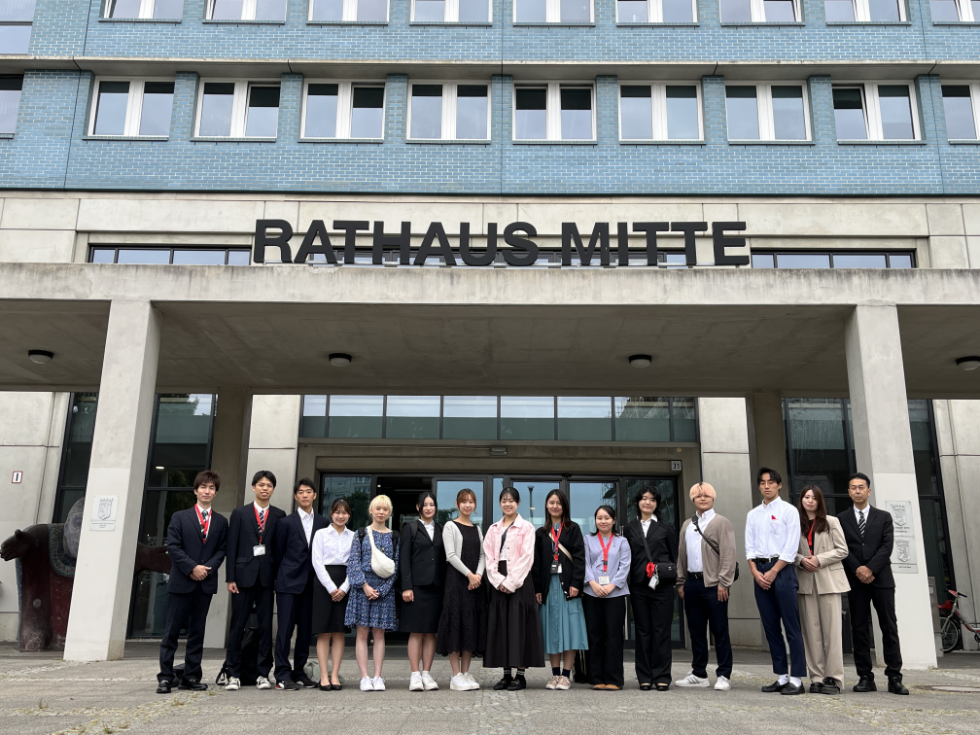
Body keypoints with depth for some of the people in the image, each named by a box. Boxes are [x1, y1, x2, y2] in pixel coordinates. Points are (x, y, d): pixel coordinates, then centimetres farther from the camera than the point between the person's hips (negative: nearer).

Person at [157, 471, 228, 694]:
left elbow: (221, 550, 7)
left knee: (197, 631, 6)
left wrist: (208, 567, -10)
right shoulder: (180, 517, 5)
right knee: (172, 630, 0)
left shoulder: (221, 522, 11)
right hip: (181, 581, -2)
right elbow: (173, 547, -3)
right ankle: (165, 677, 5)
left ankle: (191, 676, 12)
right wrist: (192, 568, -13)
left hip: (206, 583, 2)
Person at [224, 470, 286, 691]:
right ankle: (234, 675, 8)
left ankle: (263, 674, 10)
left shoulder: (279, 515, 9)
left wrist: (280, 577, 0)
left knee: (266, 626, 3)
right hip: (244, 574, -1)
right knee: (238, 625, 1)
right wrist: (230, 577, -4)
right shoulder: (239, 513, 6)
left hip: (267, 576, 1)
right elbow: (232, 547, 2)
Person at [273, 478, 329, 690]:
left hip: (311, 583, 3)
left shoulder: (322, 523, 7)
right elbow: (278, 553, 6)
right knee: (285, 629, -4)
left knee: (306, 630, 7)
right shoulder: (286, 523, 1)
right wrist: (283, 576, 7)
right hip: (289, 584, -3)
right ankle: (283, 675, 0)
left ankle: (299, 672, 16)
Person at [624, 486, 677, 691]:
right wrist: (624, 582, 3)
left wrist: (675, 577, -1)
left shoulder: (665, 528, 8)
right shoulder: (630, 529, 11)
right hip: (638, 585, 1)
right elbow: (626, 558, 11)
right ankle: (645, 677, 10)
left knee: (661, 630, -1)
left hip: (662, 585, -1)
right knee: (642, 630, 4)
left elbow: (675, 556, 9)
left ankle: (662, 677, 6)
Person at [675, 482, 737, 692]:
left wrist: (723, 583, -15)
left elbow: (728, 555, -9)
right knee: (696, 631, 11)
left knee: (719, 631, -1)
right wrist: (681, 582, 13)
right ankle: (699, 674, 20)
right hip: (692, 583, 6)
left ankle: (723, 676, 7)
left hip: (713, 584, -6)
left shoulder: (721, 523, -2)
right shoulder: (687, 525, 17)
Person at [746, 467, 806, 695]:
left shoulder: (788, 511, -1)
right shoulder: (753, 514, 14)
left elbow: (790, 548, -8)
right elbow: (749, 546, 10)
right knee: (770, 626, 7)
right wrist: (756, 572, -4)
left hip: (782, 569, -5)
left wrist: (772, 572, -12)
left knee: (791, 626, -5)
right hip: (759, 571, 5)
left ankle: (796, 679, -2)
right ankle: (782, 676, 15)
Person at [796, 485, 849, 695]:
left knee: (831, 630, -4)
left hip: (829, 580, -2)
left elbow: (842, 550, 1)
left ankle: (833, 678, 0)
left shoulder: (831, 522, 5)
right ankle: (817, 678, 7)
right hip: (806, 582, 2)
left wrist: (819, 559, -10)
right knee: (811, 631, 2)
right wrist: (801, 560, -10)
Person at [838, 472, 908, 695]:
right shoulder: (841, 519, 10)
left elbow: (887, 546, -1)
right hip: (855, 580, 0)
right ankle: (865, 677, 4)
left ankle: (894, 678, 1)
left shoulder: (884, 517, 10)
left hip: (881, 578, 0)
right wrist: (857, 570, -12)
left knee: (889, 627, -2)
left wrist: (870, 568, -12)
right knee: (859, 629, 1)